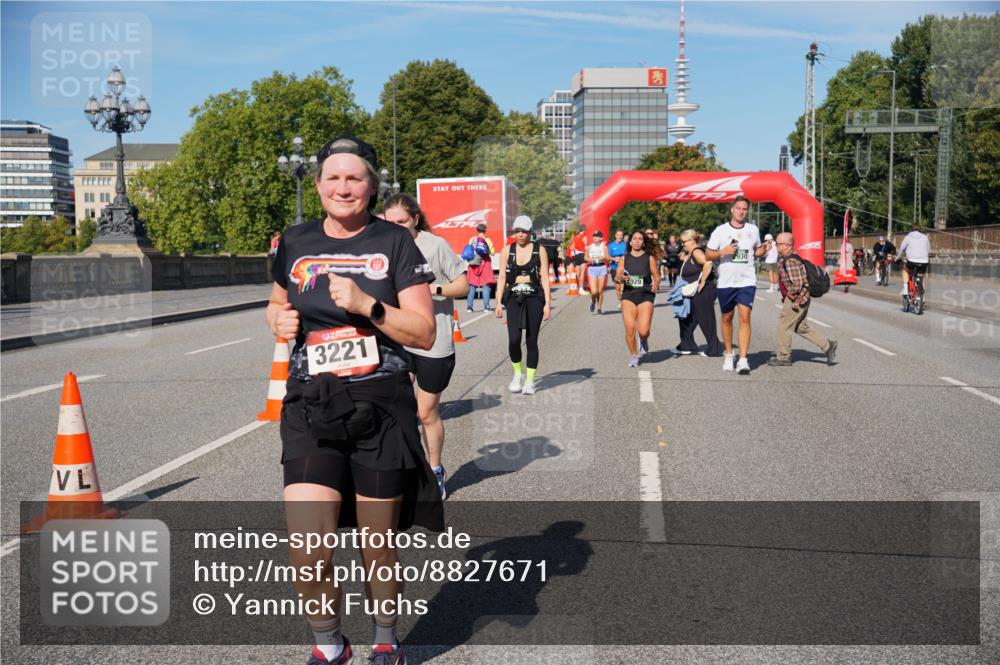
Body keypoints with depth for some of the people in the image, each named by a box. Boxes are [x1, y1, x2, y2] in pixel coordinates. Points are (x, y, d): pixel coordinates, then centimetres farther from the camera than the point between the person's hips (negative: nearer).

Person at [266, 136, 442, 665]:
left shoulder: (394, 243, -1)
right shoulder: (296, 242, 8)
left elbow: (424, 333, -4)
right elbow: (276, 305, 25)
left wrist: (367, 305, -18)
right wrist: (278, 320, 2)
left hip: (382, 408, -1)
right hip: (311, 409, 2)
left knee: (377, 550, 11)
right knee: (308, 556, -10)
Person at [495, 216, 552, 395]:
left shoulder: (539, 251, 2)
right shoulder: (507, 250, 6)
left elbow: (545, 278, 1)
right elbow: (502, 277, 7)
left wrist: (547, 303, -5)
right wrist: (499, 302, 1)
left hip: (534, 298, -1)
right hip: (514, 297, 1)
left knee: (531, 341, 2)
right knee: (514, 339, -12)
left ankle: (529, 381, 13)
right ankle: (518, 374, 12)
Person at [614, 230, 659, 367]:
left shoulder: (649, 258, 3)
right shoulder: (624, 258, 7)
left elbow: (656, 276, 6)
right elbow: (616, 278, 6)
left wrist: (656, 284, -15)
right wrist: (620, 278, -16)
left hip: (646, 296, -1)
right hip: (628, 295, 1)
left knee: (643, 331, -13)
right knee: (630, 329, -8)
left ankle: (644, 342, 24)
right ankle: (633, 355, 15)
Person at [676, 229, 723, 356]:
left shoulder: (696, 252, -15)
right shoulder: (690, 254, 16)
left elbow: (708, 262, -32)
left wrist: (702, 282, -27)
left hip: (703, 292, -11)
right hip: (694, 294, 11)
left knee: (706, 321, -2)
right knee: (686, 319, 15)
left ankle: (714, 349, 6)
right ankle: (687, 346, 23)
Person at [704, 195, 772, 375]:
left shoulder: (753, 230, 7)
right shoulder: (720, 230, 0)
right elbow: (708, 255, 1)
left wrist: (764, 249, -2)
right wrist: (723, 252, -17)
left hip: (747, 281, 0)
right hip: (725, 282, 0)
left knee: (745, 318, -11)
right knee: (727, 318, 12)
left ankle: (743, 360, -13)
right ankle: (728, 355, 29)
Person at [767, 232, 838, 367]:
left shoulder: (790, 261, -21)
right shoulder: (785, 259, 11)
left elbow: (797, 284, -26)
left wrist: (790, 297, -14)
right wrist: (786, 297, 20)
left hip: (795, 300, -10)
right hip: (800, 300, 10)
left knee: (783, 326, 0)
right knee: (801, 328, 17)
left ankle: (783, 358, 11)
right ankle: (828, 345, 20)